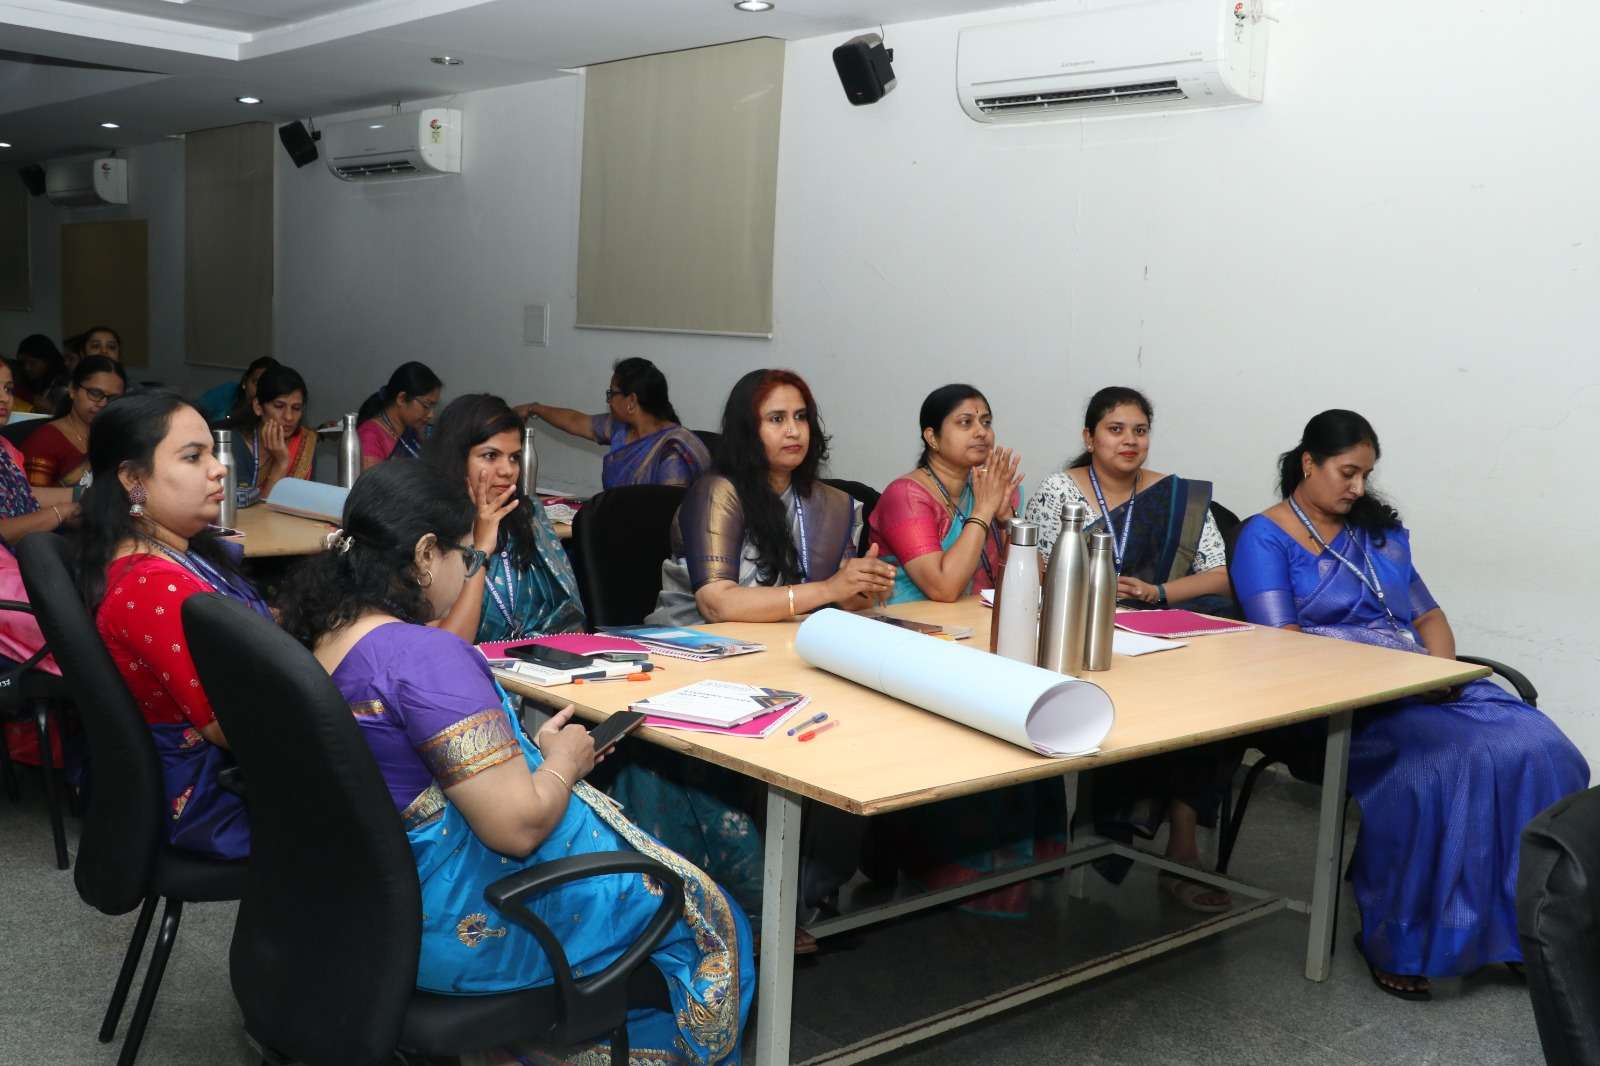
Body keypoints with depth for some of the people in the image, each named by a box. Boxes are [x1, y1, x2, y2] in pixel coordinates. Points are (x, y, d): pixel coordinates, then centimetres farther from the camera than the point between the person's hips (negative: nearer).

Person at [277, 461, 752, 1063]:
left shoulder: (324, 637, 1)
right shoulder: (424, 656, -27)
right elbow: (518, 826, -28)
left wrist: (528, 748, 9)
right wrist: (563, 761, -10)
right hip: (468, 920, -9)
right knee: (705, 918, 10)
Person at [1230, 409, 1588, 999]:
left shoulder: (1378, 530, 21)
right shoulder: (1264, 540, 1)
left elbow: (1427, 614, 20)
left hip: (1423, 687, 6)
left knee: (1539, 752, -19)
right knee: (1442, 767, -33)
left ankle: (1522, 926, -9)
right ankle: (1399, 940, -17)